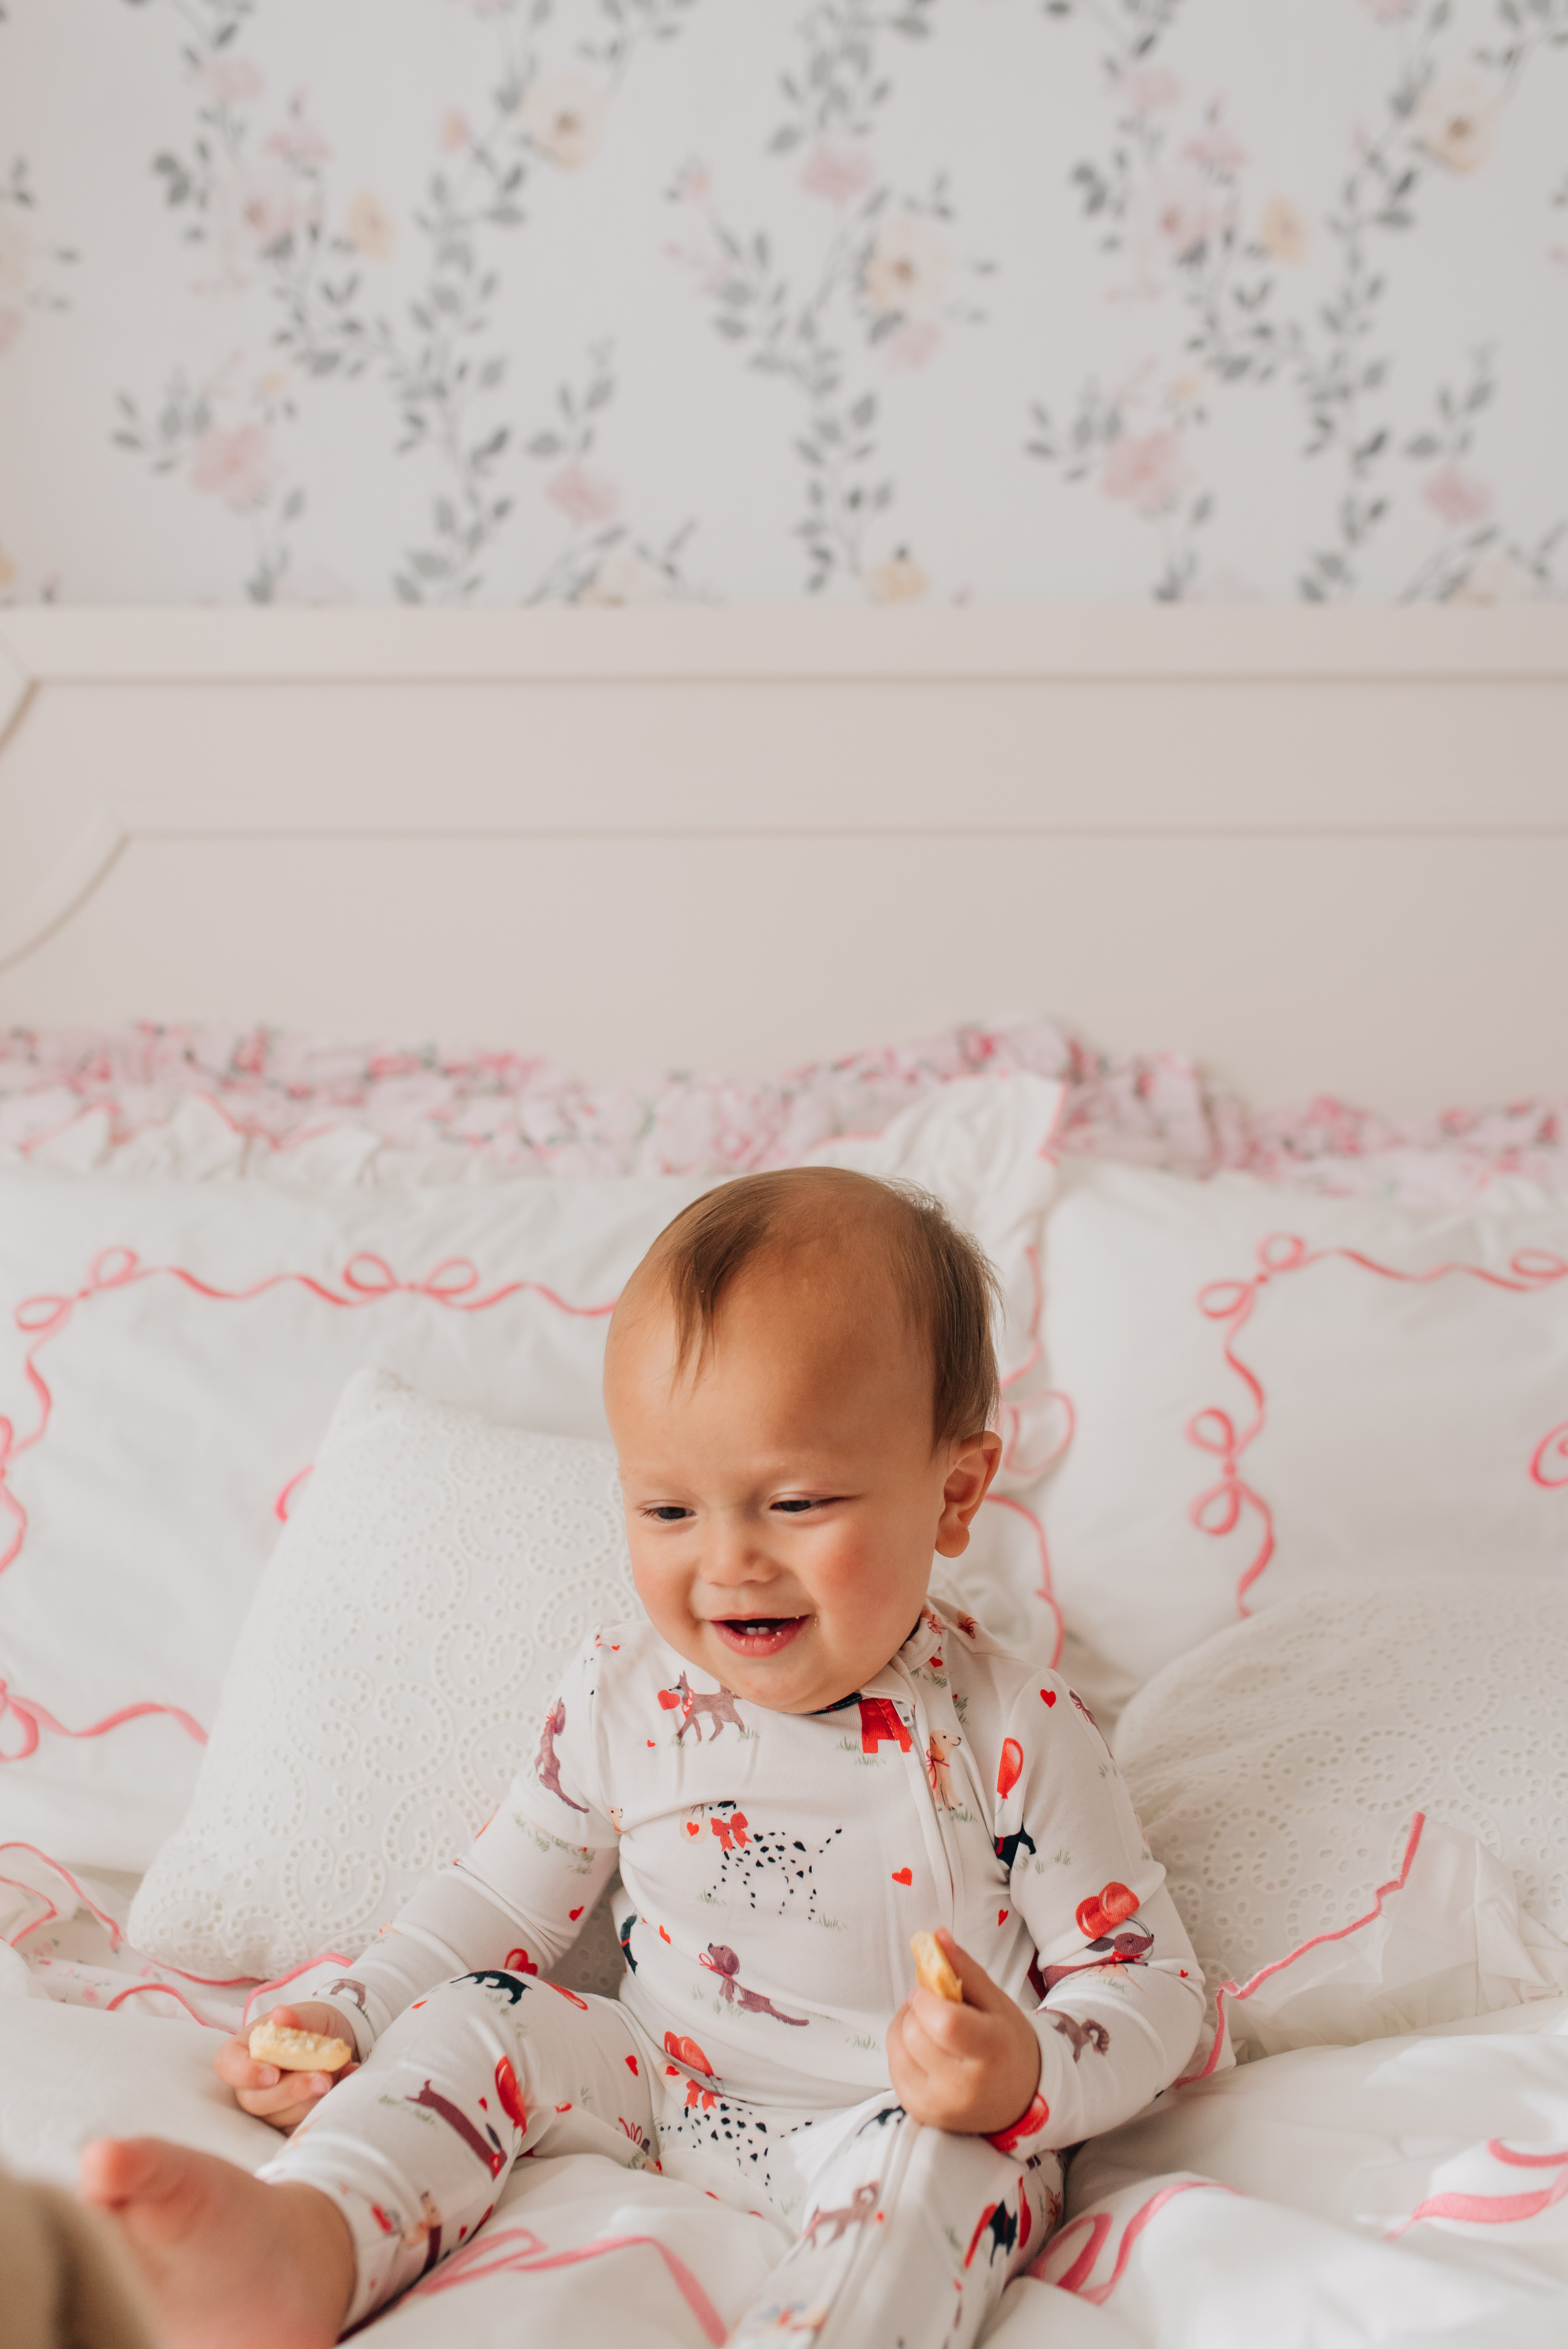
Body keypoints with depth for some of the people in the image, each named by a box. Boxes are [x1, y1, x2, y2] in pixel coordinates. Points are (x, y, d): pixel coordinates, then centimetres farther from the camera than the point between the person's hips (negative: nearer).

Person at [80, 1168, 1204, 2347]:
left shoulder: (1016, 1734, -15)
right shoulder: (625, 1694, -4)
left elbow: (1151, 1982, -8)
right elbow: (507, 1894, 10)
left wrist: (1027, 2079, -29)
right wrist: (344, 2016, -3)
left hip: (911, 2130, -3)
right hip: (667, 2092, 4)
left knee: (938, 2167, -34)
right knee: (480, 2016, -15)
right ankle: (306, 2247, -39)